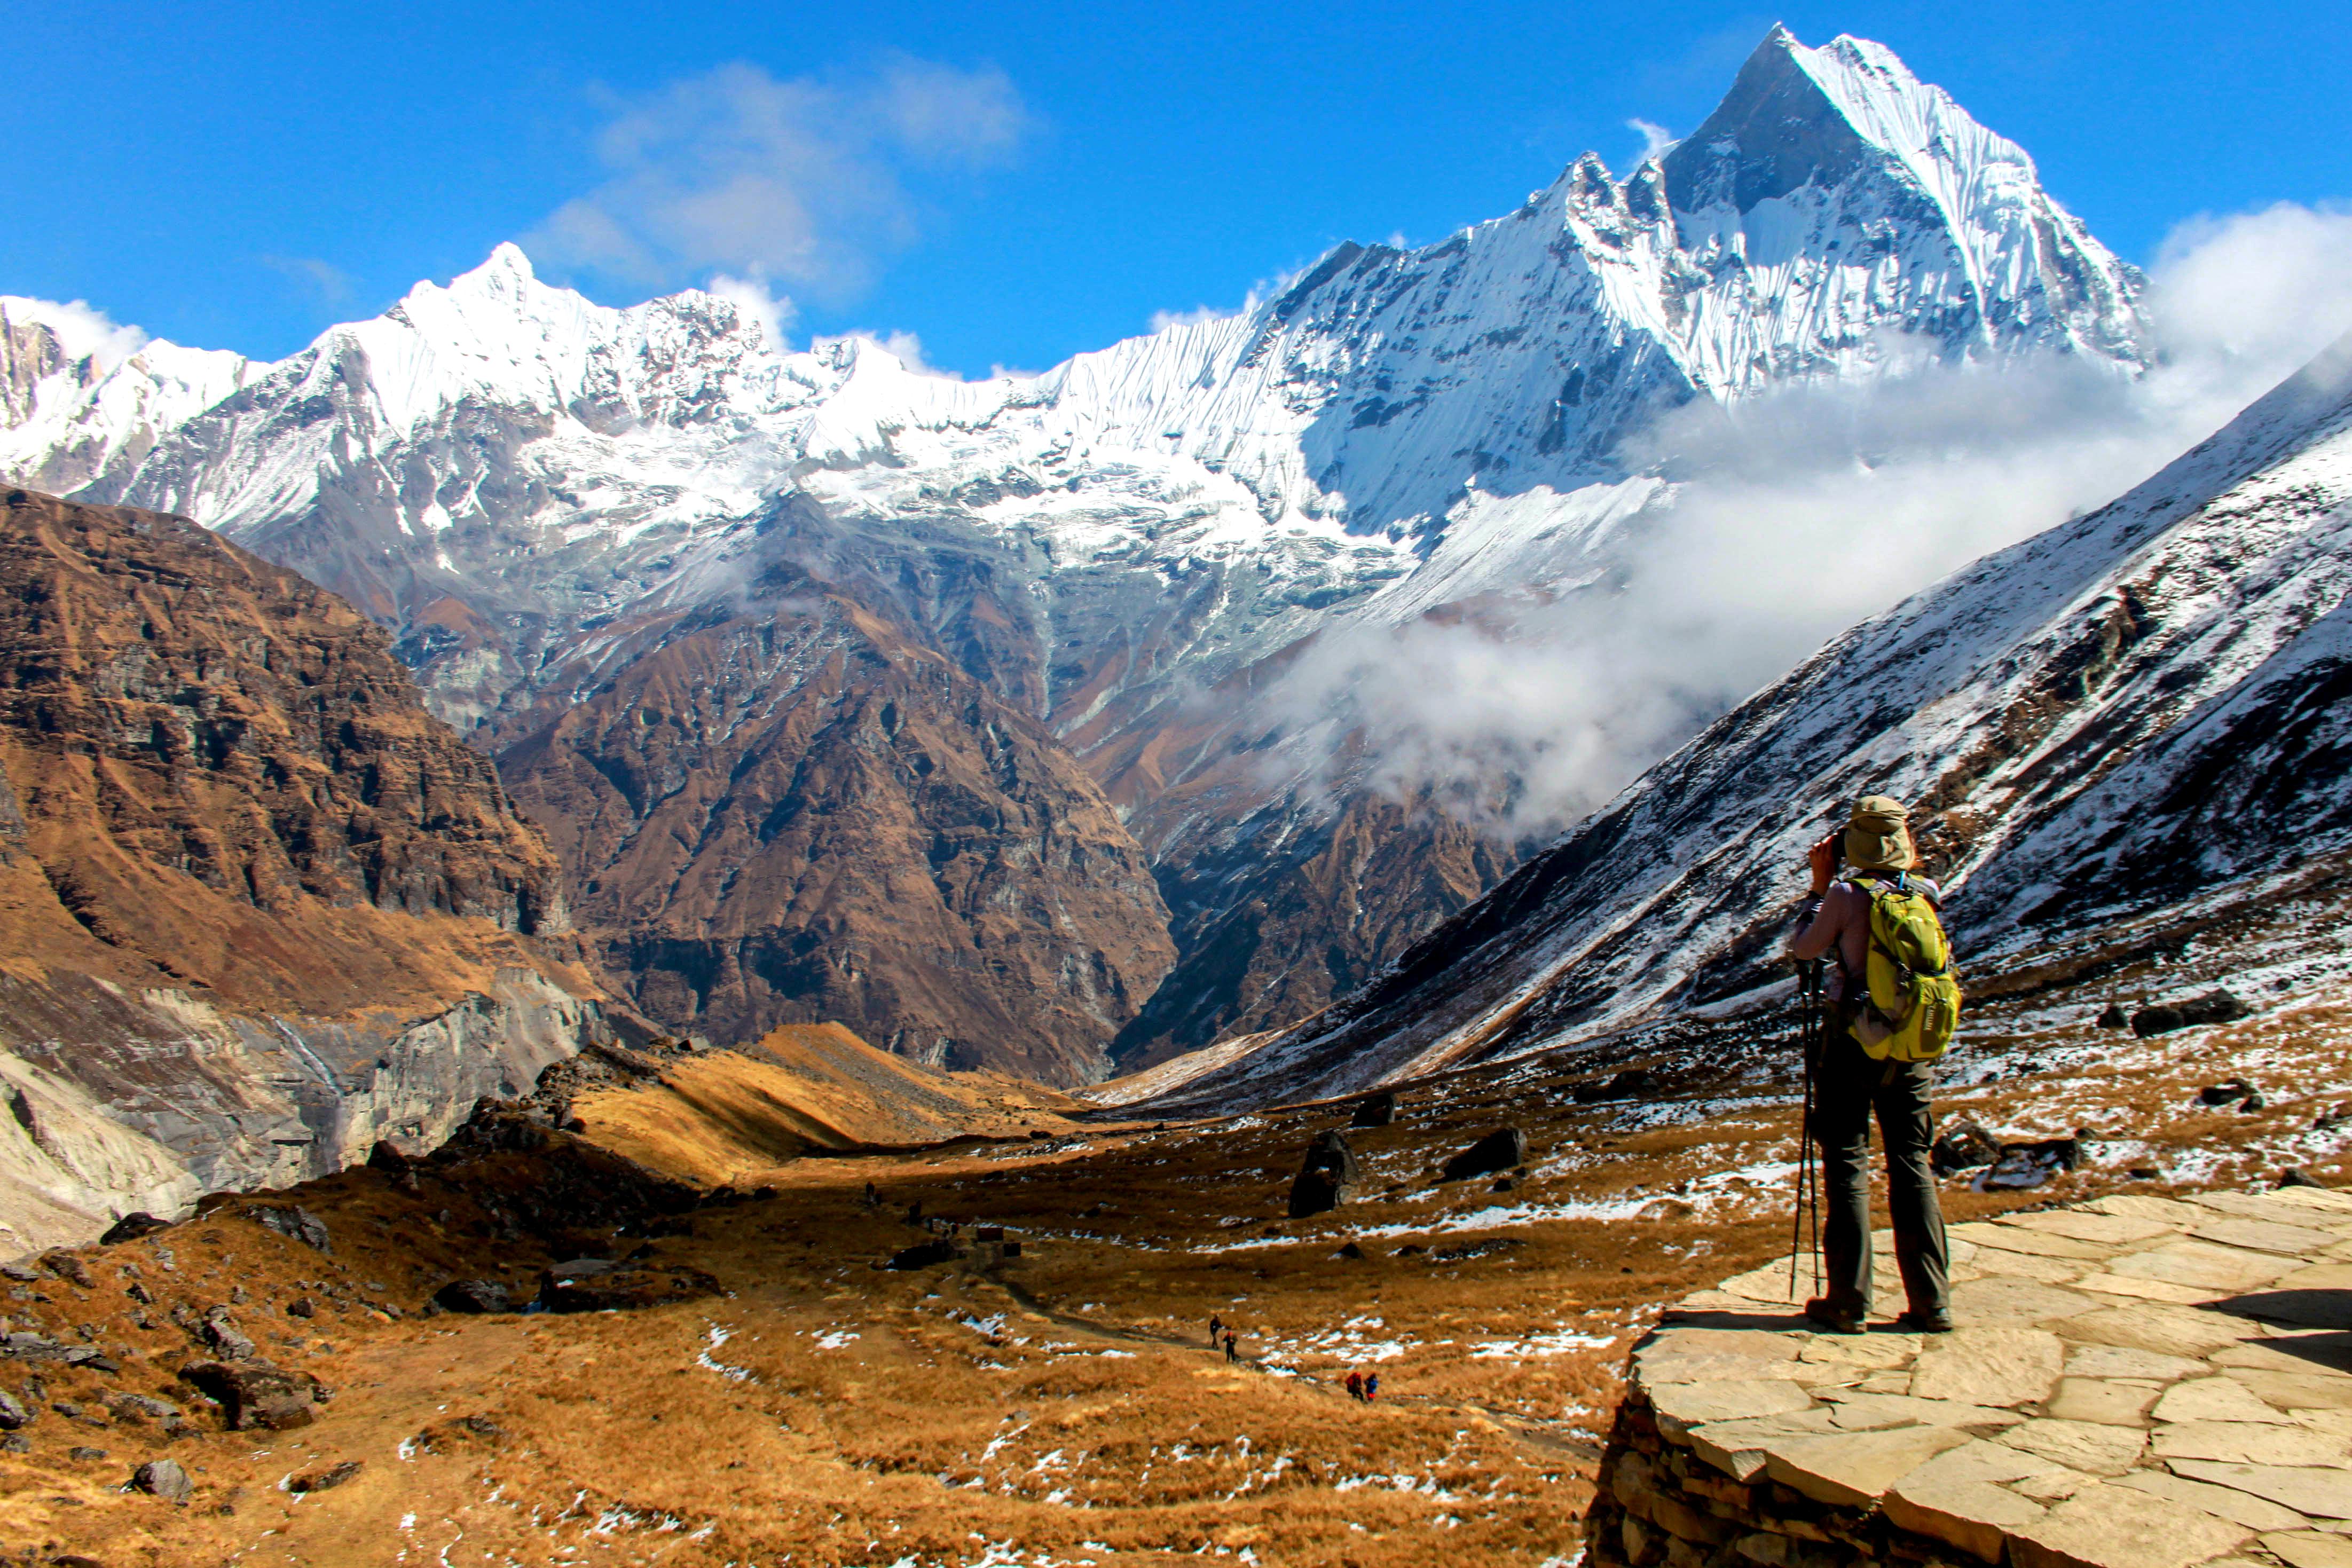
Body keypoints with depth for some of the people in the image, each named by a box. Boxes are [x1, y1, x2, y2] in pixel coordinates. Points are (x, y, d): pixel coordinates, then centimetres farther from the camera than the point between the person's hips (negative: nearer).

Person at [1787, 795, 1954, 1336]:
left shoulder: (1847, 894, -14)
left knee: (1847, 1168, 3)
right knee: (1913, 1167, 10)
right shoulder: (1927, 893, -1)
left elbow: (1803, 950, 0)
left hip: (1853, 1041, -4)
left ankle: (1848, 1303, 5)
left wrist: (1819, 888, 7)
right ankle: (1931, 1303, 11)